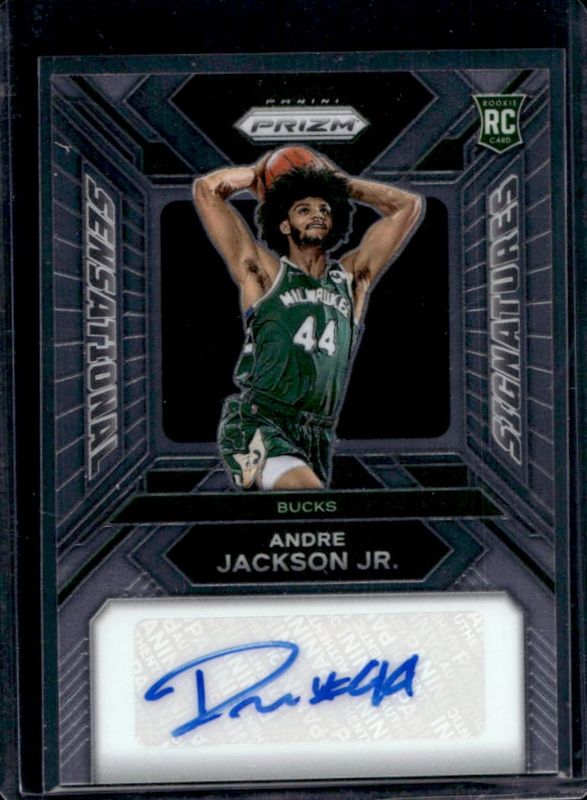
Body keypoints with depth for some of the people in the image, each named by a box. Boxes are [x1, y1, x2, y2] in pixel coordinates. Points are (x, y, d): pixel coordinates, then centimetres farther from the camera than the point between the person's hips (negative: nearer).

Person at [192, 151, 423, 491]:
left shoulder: (352, 277, 19)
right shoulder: (265, 272, 10)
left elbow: (409, 206, 22)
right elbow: (206, 190, 8)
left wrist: (340, 181, 27)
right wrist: (256, 174, 24)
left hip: (316, 436, 5)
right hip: (256, 423, -5)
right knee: (308, 489, -31)